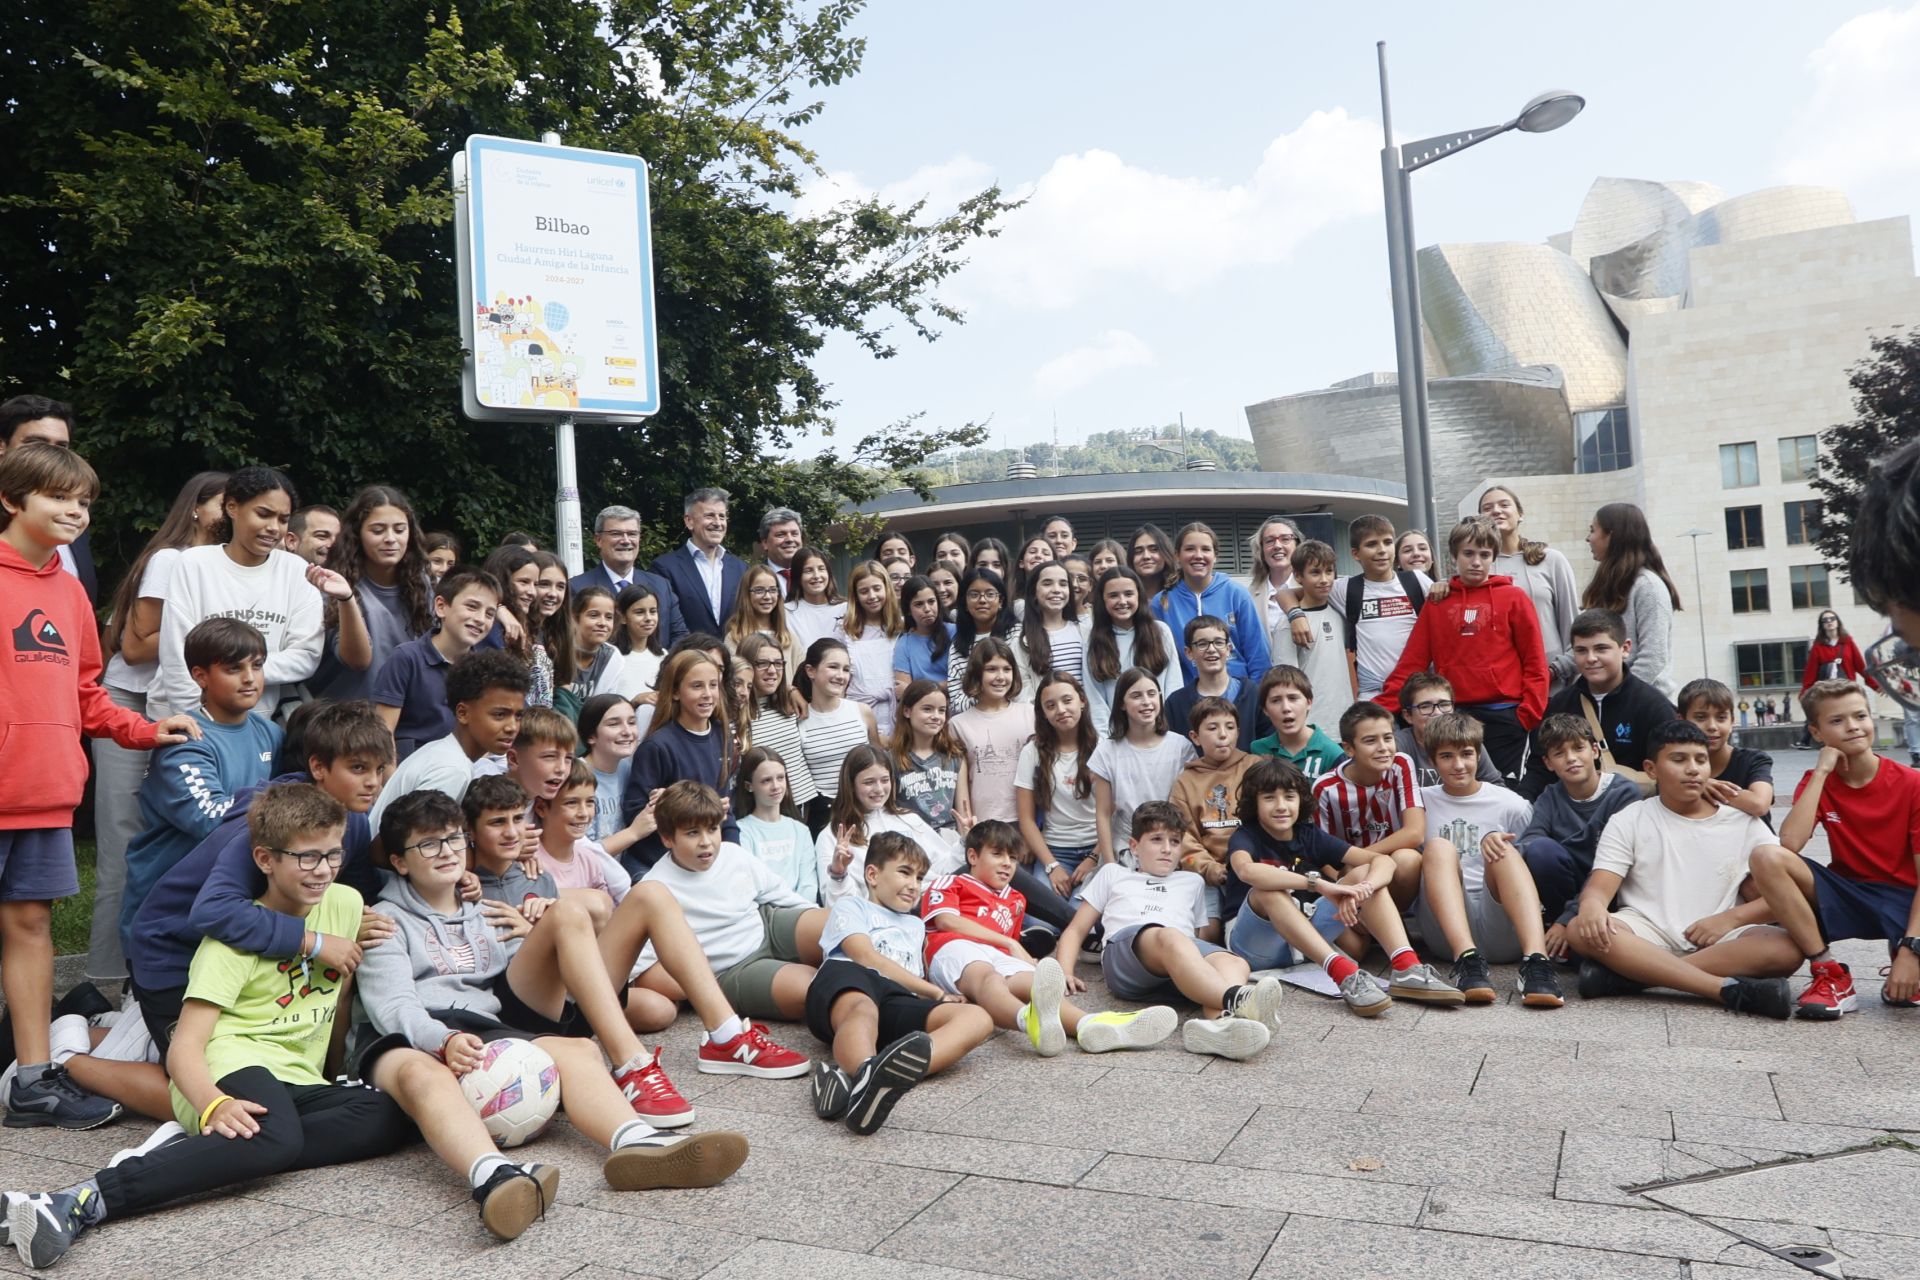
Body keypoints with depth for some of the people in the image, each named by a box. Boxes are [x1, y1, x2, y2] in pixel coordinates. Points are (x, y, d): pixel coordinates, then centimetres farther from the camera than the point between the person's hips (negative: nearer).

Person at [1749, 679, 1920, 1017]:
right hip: (1846, 894, 2)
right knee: (1767, 857, -28)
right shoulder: (1816, 782, -1)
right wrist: (1821, 772, -17)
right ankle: (1830, 973, -16)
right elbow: (1790, 844, -21)